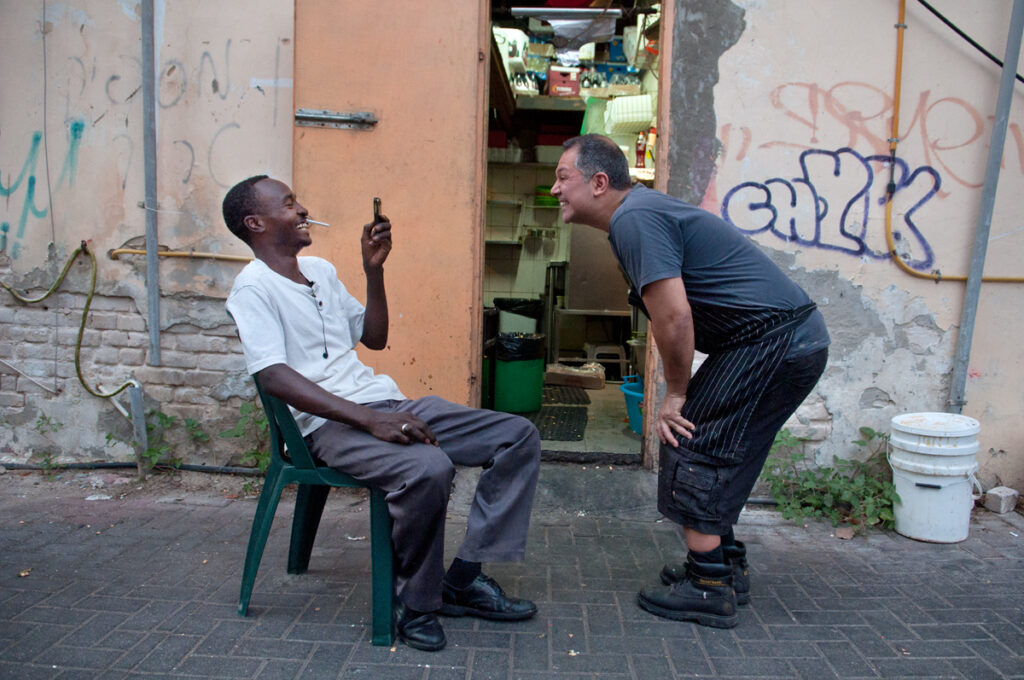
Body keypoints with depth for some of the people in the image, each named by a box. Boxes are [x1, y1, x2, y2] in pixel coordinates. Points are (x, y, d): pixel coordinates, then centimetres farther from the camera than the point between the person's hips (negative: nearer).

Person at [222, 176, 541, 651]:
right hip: (329, 423, -8)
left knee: (518, 435, -4)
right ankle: (416, 603, -12)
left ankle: (464, 578, -5)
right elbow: (275, 377, -18)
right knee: (428, 467, -37)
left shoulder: (321, 270, 21)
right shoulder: (254, 288, -3)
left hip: (386, 403, 8)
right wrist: (368, 418, -27)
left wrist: (374, 270, 14)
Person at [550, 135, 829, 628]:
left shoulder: (634, 219, -16)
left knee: (693, 448, -4)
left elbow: (673, 317, -24)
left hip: (772, 342, -10)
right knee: (716, 450, 17)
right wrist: (681, 391, 13)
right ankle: (726, 569, 28)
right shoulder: (642, 210, 16)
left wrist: (676, 395, -10)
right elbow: (675, 315, 18)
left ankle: (708, 589, 6)